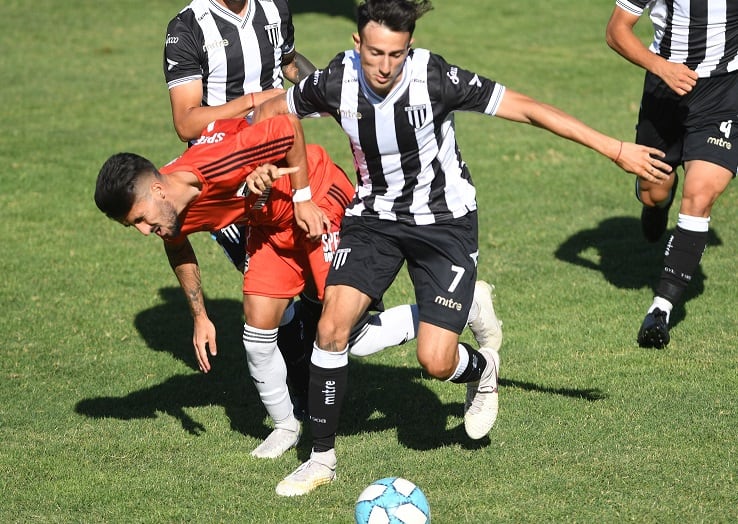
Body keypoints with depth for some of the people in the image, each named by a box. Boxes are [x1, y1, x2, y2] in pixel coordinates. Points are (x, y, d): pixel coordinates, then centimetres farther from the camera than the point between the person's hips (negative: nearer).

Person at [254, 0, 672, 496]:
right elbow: (269, 111, 5)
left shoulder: (436, 79, -26)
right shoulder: (336, 82, -16)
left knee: (436, 361, -12)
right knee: (332, 325, -16)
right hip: (374, 216, 3)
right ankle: (322, 458, -1)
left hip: (444, 222, -3)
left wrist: (617, 150, -18)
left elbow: (528, 108, -20)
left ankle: (482, 368, 27)